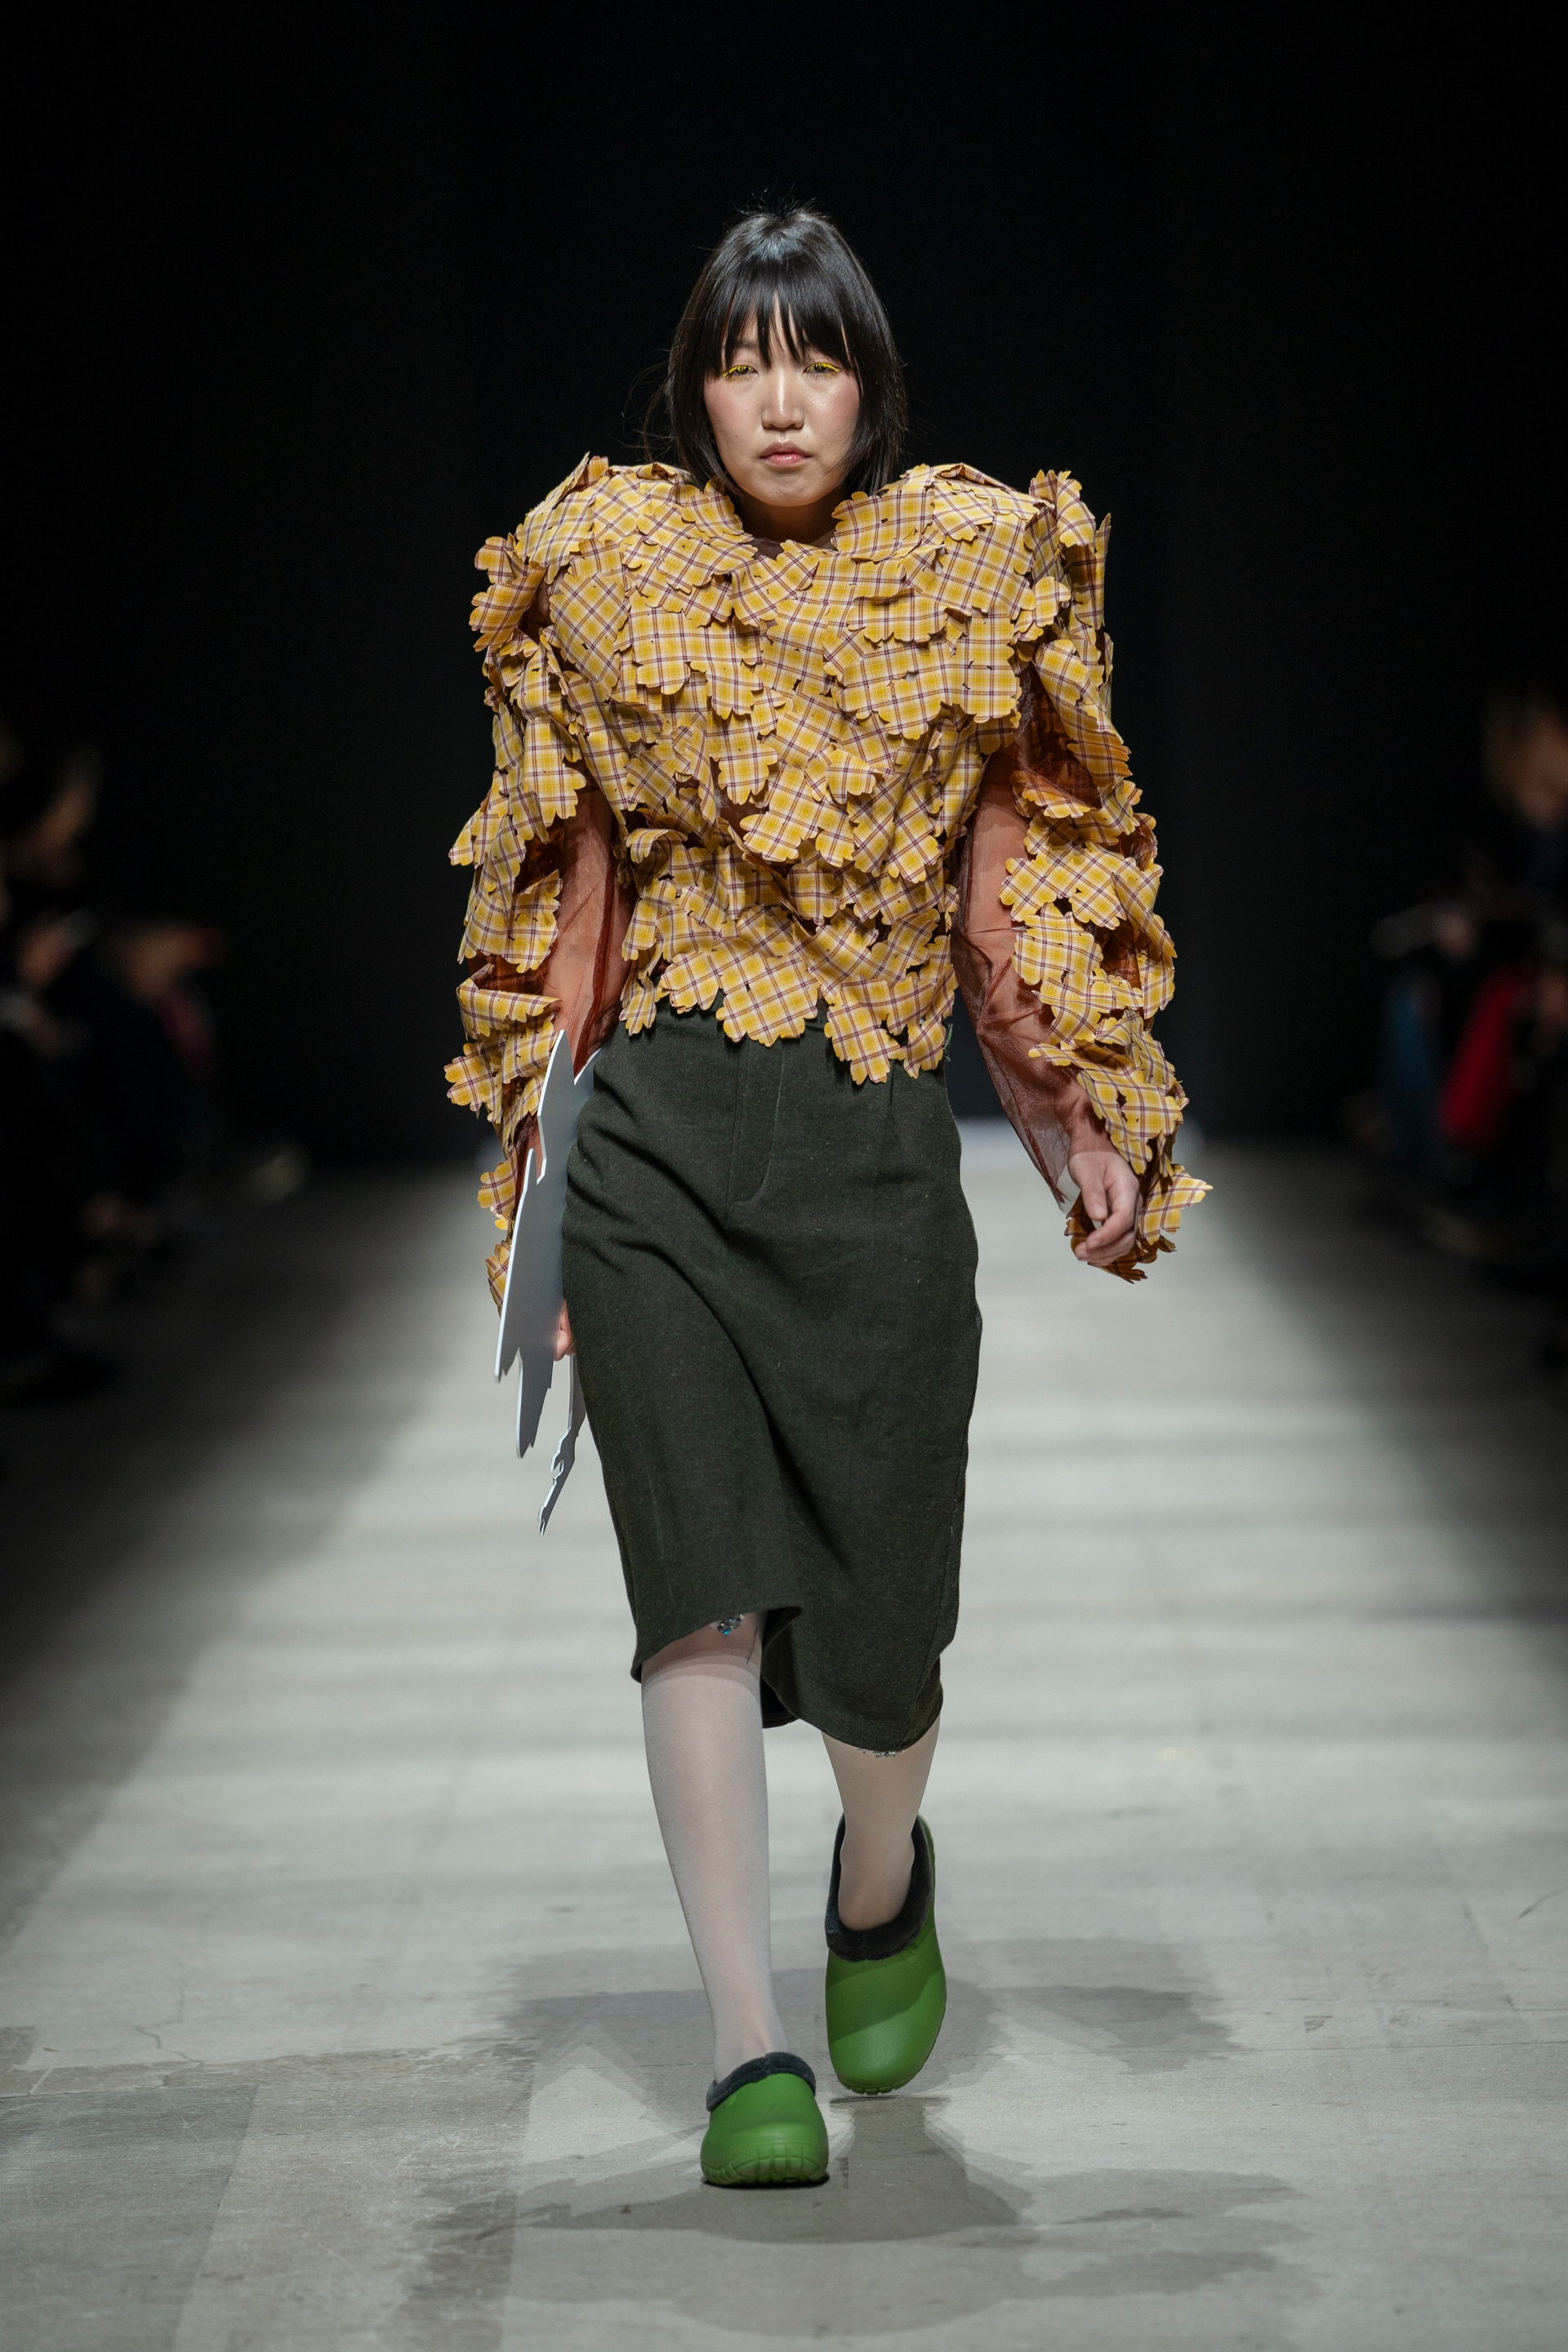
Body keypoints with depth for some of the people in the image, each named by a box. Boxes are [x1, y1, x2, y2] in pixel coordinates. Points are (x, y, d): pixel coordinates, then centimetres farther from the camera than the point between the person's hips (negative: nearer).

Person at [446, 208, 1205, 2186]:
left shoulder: (971, 574, 6)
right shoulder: (610, 574, 7)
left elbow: (1004, 908, 9)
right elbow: (577, 899, 11)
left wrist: (1078, 1129, 1)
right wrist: (530, 1138, 8)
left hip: (877, 1147, 0)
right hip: (654, 1141, 0)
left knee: (882, 1610, 3)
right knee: (704, 1580, -8)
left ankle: (880, 1879, 37)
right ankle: (748, 2044, -2)